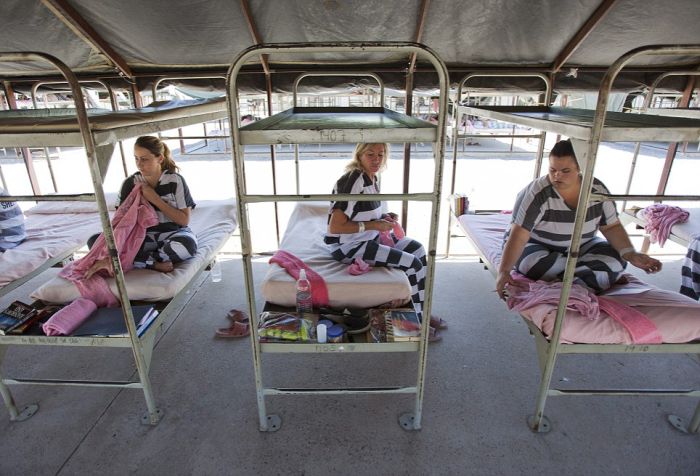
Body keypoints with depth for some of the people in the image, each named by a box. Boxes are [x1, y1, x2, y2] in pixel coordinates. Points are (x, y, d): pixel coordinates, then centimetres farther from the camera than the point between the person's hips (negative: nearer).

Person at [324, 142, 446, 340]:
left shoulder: (372, 177, 5)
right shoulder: (354, 180, -24)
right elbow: (334, 227, -26)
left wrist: (382, 218, 2)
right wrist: (373, 225, -21)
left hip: (366, 239, 10)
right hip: (347, 246, -10)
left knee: (417, 248, 7)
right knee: (412, 263, -13)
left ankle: (422, 312, 16)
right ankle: (419, 321, 7)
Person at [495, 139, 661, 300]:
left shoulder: (597, 189, -10)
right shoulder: (537, 194, -25)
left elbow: (611, 226, -2)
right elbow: (518, 234, -31)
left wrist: (630, 254, -18)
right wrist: (504, 271, -41)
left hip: (579, 247, 4)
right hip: (537, 245, -4)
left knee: (615, 259, -18)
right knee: (534, 264, -35)